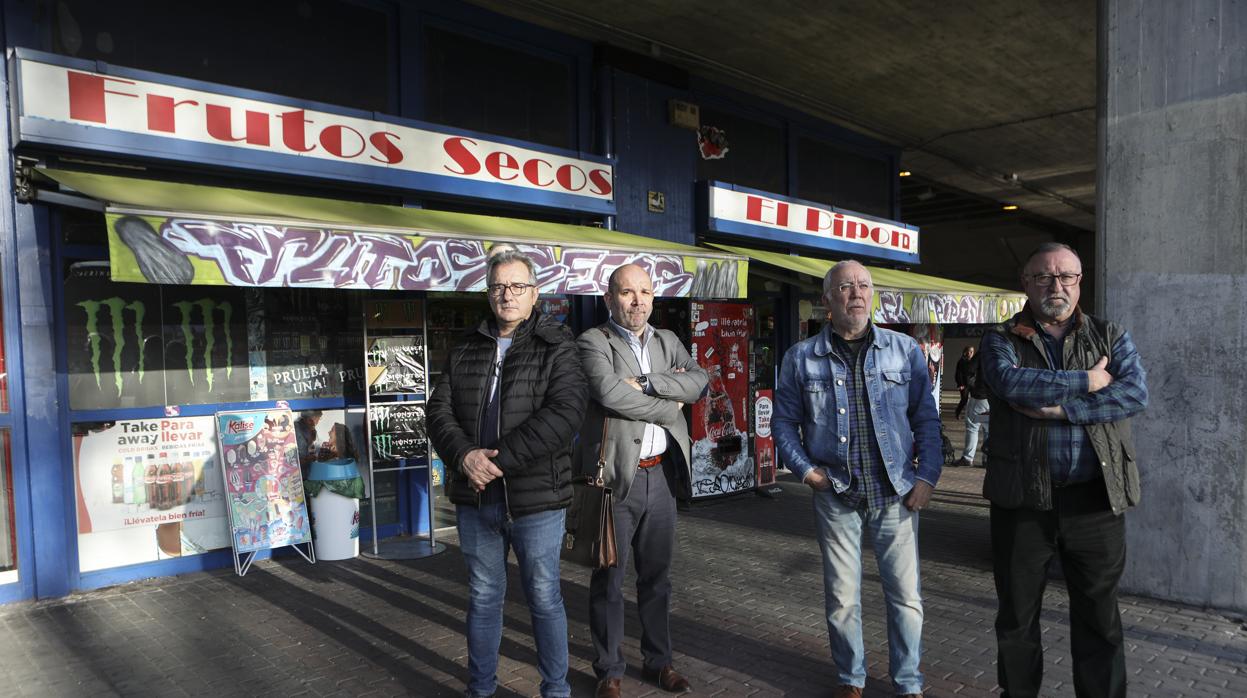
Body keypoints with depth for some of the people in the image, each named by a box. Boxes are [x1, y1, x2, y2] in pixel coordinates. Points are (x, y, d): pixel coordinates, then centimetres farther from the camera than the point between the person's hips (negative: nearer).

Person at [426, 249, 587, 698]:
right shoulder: (465, 350, 10)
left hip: (535, 497, -4)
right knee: (483, 597, 18)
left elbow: (564, 414, -18)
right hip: (474, 497, 4)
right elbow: (440, 410, 4)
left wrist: (500, 459, -21)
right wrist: (465, 456, -15)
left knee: (544, 598, 10)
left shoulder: (557, 347, -5)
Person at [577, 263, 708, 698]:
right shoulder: (593, 342, -5)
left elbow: (699, 380, -4)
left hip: (661, 474, 5)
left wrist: (645, 382, -16)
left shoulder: (667, 342, 12)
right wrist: (669, 405, -11)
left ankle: (658, 661, 31)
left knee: (657, 575, 16)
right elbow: (608, 391, -23)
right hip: (616, 476, -5)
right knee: (609, 578, 7)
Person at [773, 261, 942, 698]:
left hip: (896, 493, 0)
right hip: (836, 495, 0)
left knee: (906, 595, 7)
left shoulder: (905, 350, 1)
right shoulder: (802, 358, 0)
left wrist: (927, 476, -4)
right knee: (842, 598, 10)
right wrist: (805, 468, -5)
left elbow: (926, 418, 3)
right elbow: (784, 421, 6)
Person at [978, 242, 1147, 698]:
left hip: (1095, 499, 1)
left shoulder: (1110, 338, 9)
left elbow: (1136, 392, -9)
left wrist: (1060, 408, -19)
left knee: (1099, 616, 13)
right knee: (1017, 614, 12)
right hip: (1023, 498, -1)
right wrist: (1086, 381, -13)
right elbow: (1010, 382, -19)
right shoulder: (1001, 341, 3)